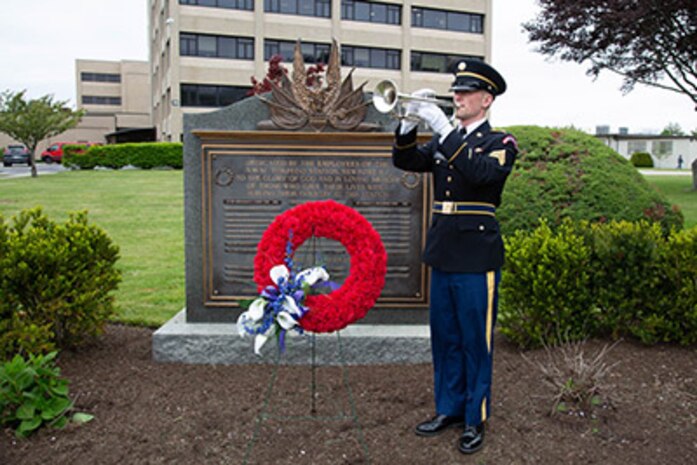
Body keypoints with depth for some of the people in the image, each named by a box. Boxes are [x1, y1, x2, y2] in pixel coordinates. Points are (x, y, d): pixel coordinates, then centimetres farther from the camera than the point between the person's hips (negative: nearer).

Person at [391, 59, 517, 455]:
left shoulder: (500, 143, -3)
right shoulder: (444, 142, 15)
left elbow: (481, 173, -23)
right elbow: (405, 160, 4)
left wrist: (444, 129, -25)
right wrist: (411, 122, -11)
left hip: (477, 259, -6)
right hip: (442, 256, 6)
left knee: (476, 341, 3)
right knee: (444, 339, 14)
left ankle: (475, 419, 18)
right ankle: (449, 409, 29)